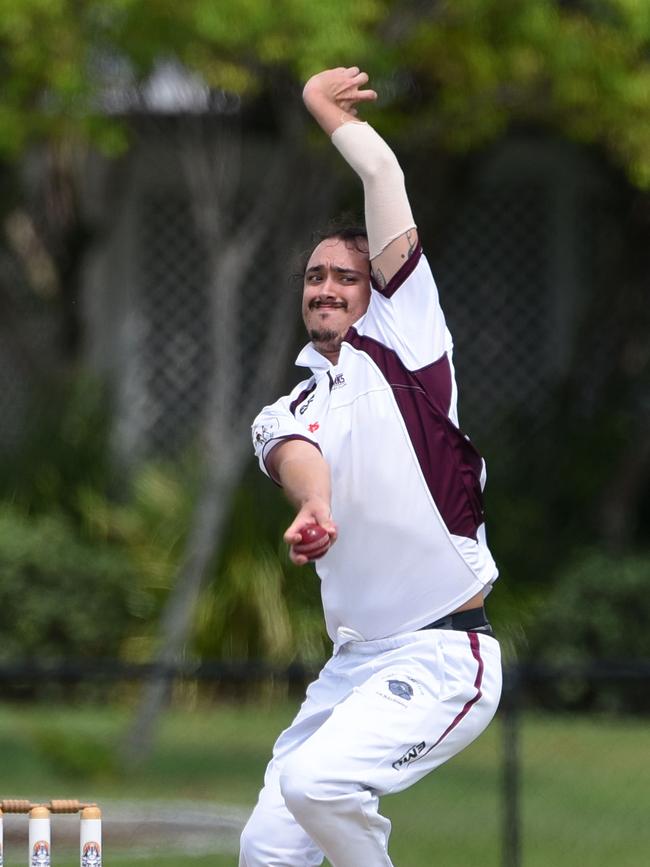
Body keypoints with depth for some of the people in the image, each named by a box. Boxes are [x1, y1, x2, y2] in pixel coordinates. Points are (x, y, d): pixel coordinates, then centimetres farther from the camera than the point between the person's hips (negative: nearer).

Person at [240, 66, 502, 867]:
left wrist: (326, 106, 14)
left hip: (443, 657, -6)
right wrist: (312, 505, -35)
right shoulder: (289, 410, 15)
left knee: (315, 780, -27)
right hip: (354, 664, 6)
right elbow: (295, 453, -12)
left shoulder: (402, 336, 5)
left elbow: (382, 176, -1)